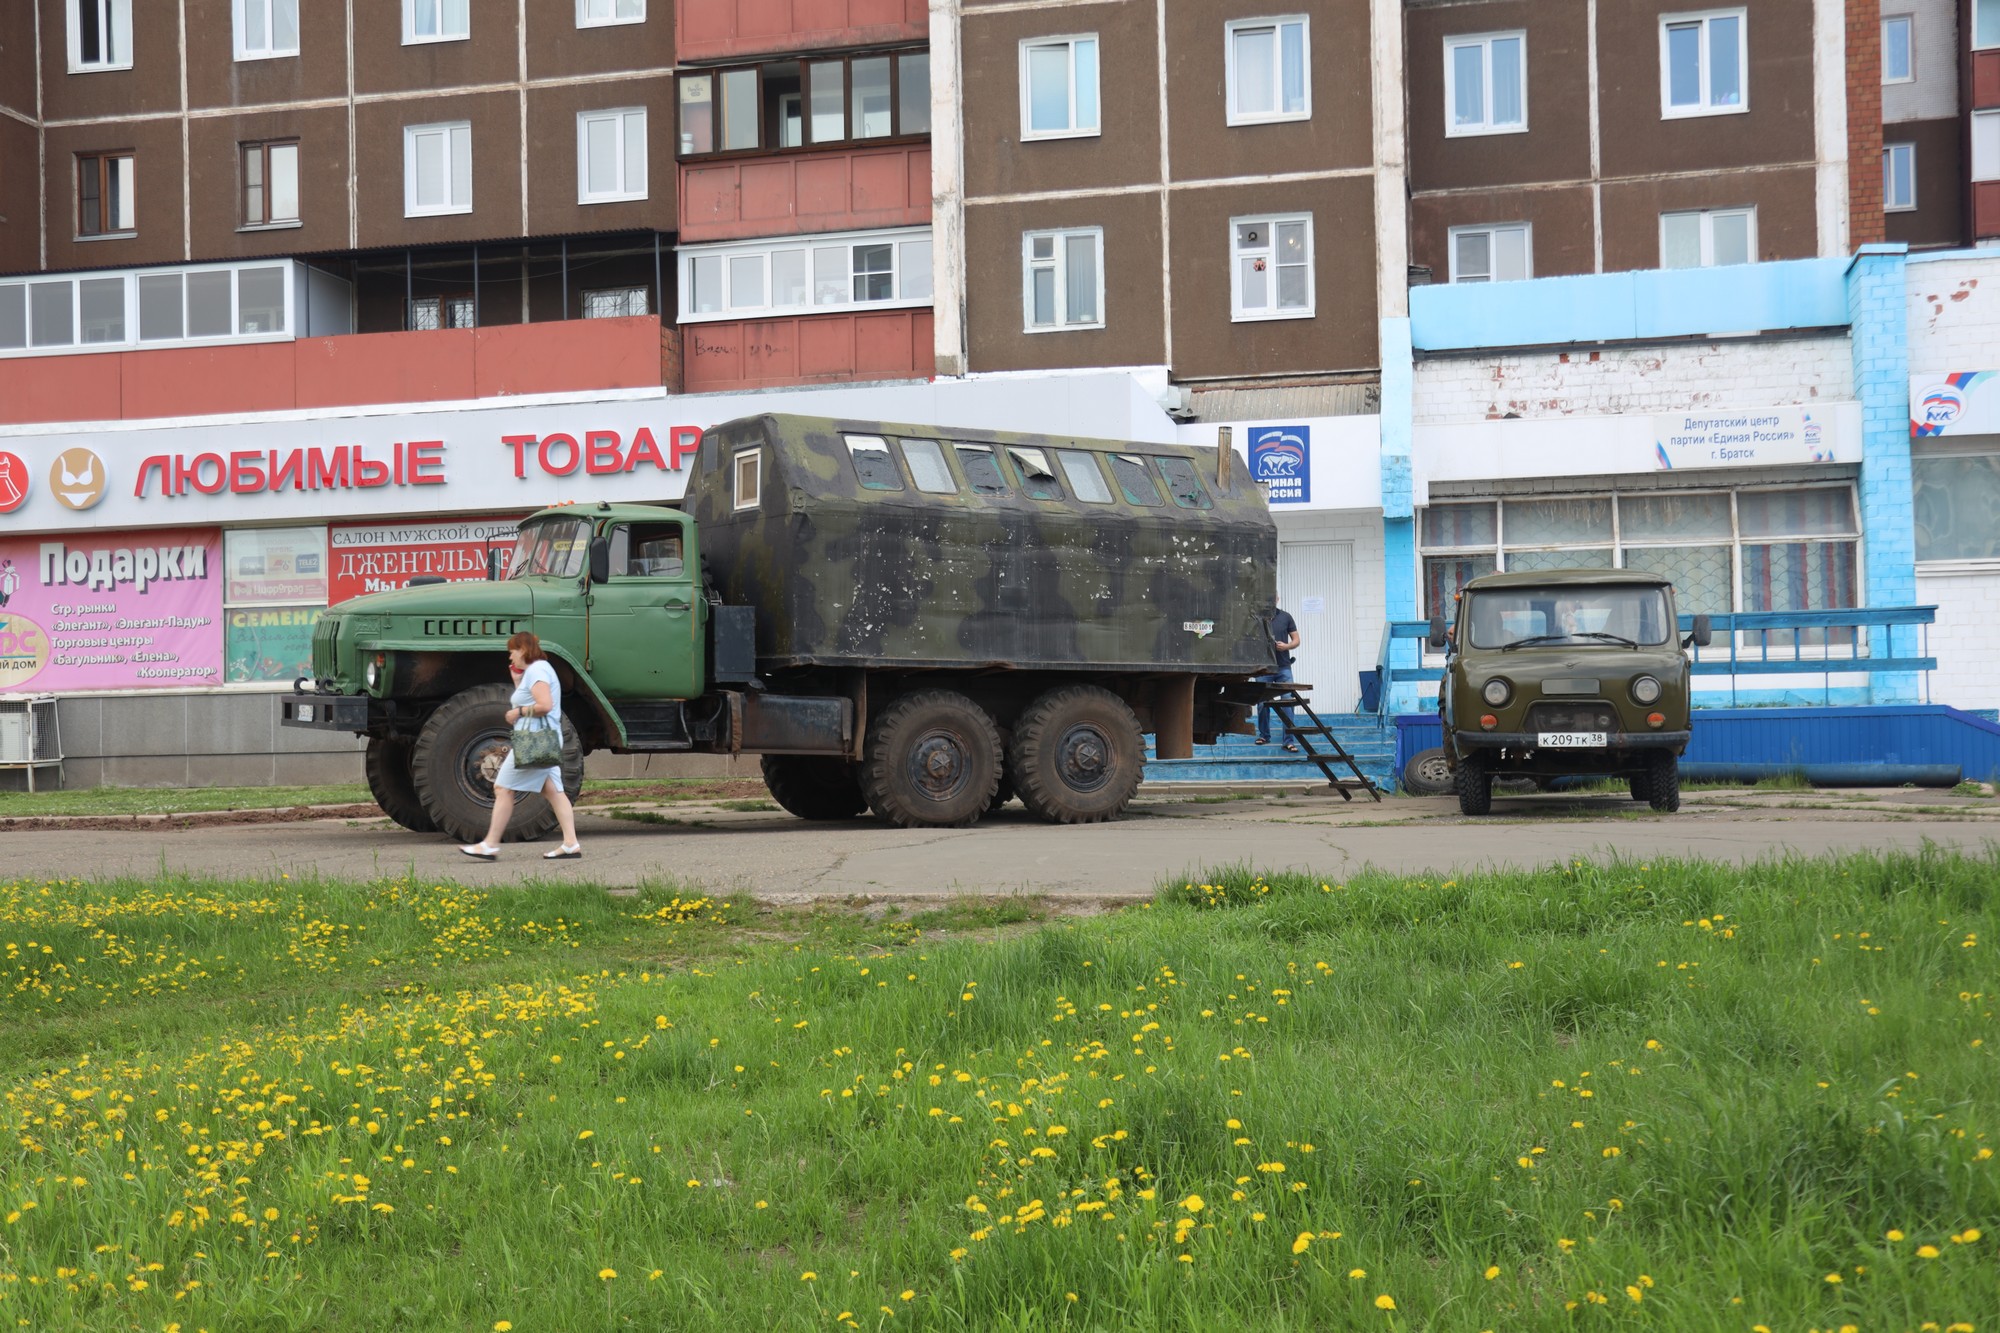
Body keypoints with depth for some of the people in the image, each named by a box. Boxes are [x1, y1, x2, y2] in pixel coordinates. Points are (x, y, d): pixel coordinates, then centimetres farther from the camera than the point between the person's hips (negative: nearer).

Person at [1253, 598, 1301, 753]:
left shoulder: (1286, 617, 4)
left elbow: (1296, 640, 7)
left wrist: (1287, 646, -12)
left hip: (1283, 668, 0)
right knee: (1263, 704, 7)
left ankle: (1289, 740, -6)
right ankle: (1264, 735, 26)